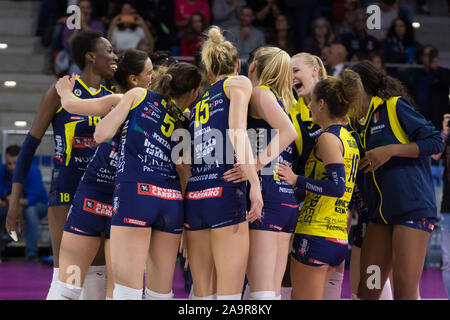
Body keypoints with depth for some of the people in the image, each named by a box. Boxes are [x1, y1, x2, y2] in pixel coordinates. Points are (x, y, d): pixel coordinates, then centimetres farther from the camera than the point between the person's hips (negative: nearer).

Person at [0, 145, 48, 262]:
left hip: (38, 205, -4)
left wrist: (18, 201, -52)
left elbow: (32, 199, -32)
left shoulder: (33, 171, -25)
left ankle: (31, 253, -33)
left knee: (30, 210, -38)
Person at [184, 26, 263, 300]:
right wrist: (254, 183, -18)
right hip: (224, 192, -6)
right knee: (229, 293, -8)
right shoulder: (238, 82, 9)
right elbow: (237, 130, -10)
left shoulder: (199, 101, 24)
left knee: (202, 294, 7)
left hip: (193, 196, 6)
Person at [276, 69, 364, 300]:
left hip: (316, 236, -9)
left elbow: (337, 187, -21)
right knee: (298, 297, 17)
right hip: (340, 239, 9)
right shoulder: (349, 139, 16)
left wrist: (296, 180, -18)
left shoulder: (328, 138, -11)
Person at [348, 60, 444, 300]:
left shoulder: (395, 106, -2)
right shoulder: (361, 125, 19)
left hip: (413, 208, -8)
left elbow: (435, 142, -8)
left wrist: (391, 150, -15)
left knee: (405, 291, -13)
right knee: (366, 289, 4)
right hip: (380, 214, 8)